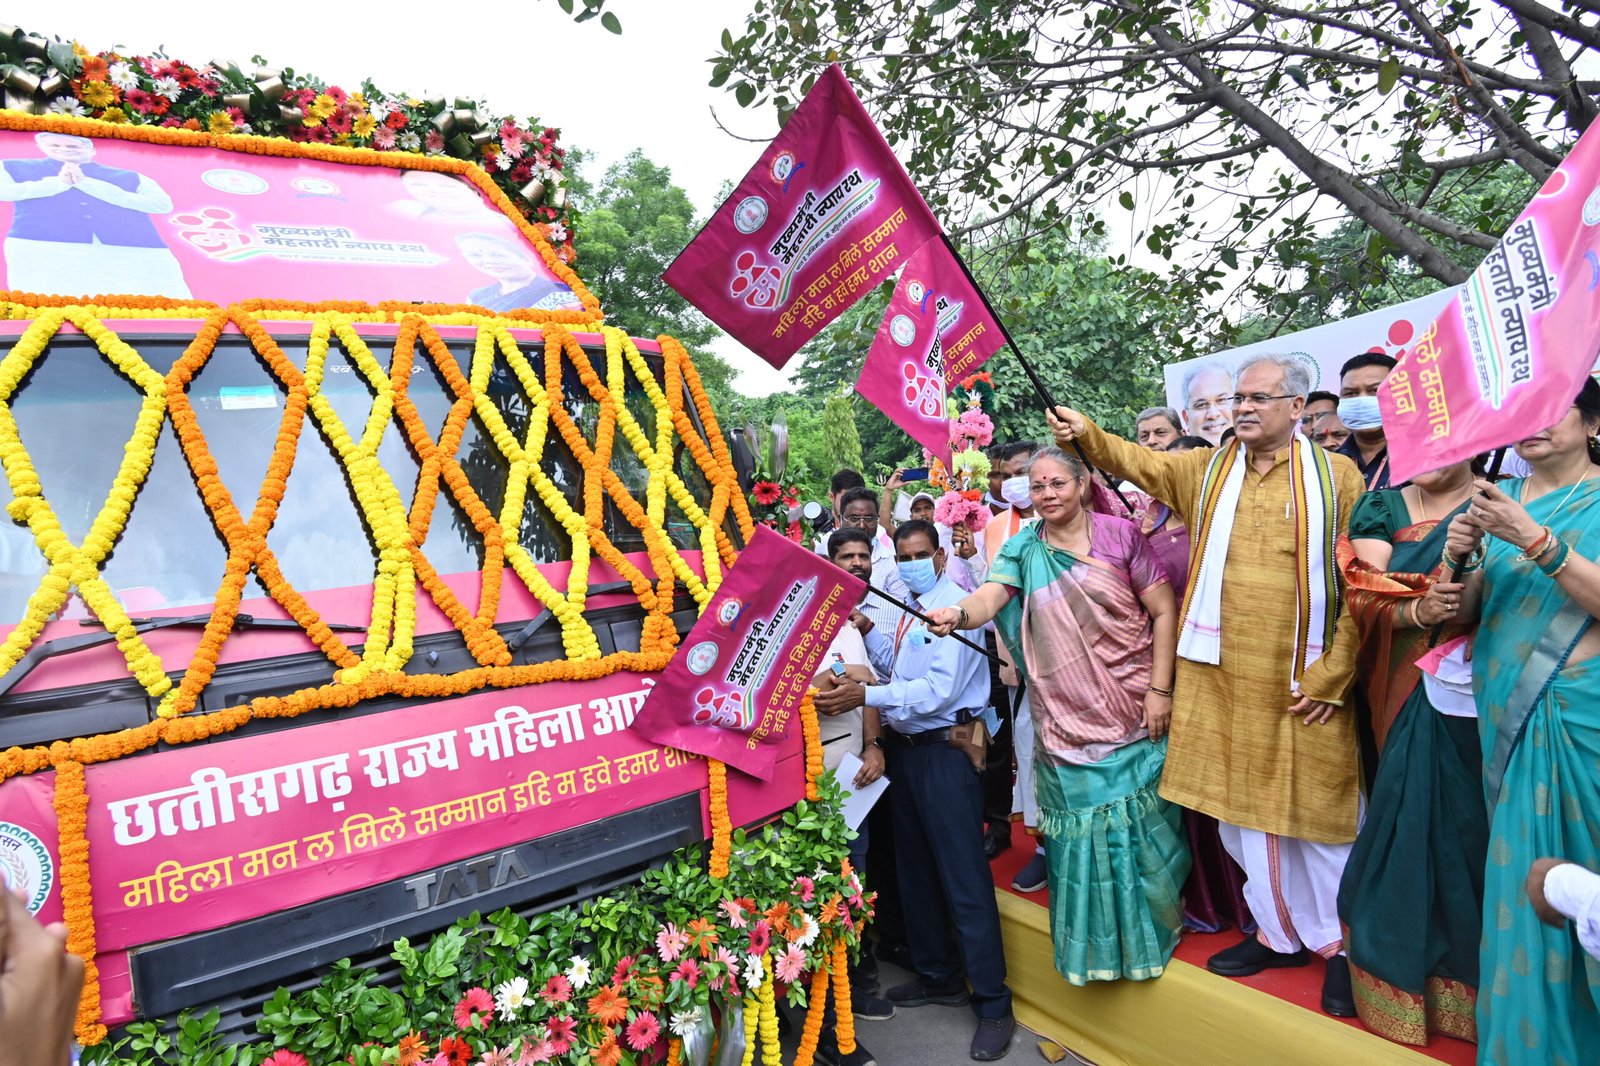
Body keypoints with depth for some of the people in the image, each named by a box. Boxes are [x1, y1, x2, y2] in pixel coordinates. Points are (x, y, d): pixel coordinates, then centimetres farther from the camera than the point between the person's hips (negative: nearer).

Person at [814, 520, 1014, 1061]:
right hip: (905, 747, 8)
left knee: (964, 879, -3)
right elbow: (898, 675, 11)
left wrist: (867, 696, -26)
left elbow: (939, 689, -20)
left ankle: (993, 1005, 10)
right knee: (915, 869, 17)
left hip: (945, 749, -8)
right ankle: (938, 977, 34)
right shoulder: (905, 610, 12)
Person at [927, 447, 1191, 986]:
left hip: (1133, 710, -1)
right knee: (1081, 824, 7)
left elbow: (1164, 611, -2)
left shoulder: (1121, 534, -2)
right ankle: (1097, 939, 27)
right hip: (1066, 717, 1)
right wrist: (960, 613, -40)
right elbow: (991, 595, -17)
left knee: (1139, 815, 6)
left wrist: (1160, 688, -8)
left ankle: (1152, 920, 31)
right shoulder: (1024, 549, 2)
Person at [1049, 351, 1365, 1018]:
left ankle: (1342, 944, 27)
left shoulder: (1336, 476, -1)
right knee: (1242, 803, 12)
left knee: (1317, 810, 6)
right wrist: (1086, 434, -17)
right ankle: (1280, 932, 31)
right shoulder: (1206, 470, 11)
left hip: (1304, 681, -3)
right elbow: (1139, 462, 1)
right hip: (1223, 676, 4)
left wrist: (1333, 674, -8)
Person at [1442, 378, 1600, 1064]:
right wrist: (1459, 557, -8)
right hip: (1505, 711, 4)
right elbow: (1463, 614, 10)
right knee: (1517, 877, 9)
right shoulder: (1499, 498, 11)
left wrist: (1534, 539, -23)